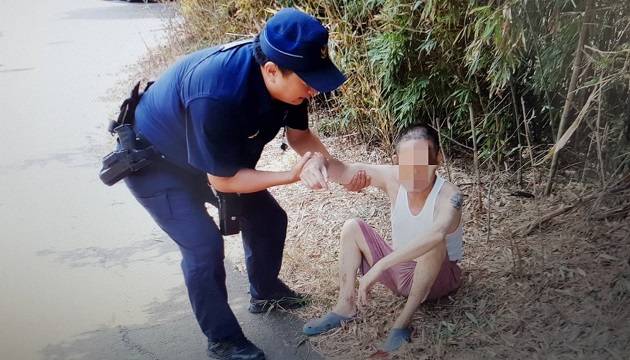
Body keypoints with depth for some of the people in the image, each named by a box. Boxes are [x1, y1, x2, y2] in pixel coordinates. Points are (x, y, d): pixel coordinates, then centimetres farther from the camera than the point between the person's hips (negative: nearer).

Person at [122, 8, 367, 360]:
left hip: (220, 155, 8)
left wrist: (333, 166, -25)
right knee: (205, 246, -16)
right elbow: (221, 178, -32)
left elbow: (300, 134, -6)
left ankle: (265, 292, 37)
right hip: (155, 163, -7)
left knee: (268, 218, 11)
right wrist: (291, 175, -33)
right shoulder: (217, 95, -43)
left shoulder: (285, 76, -20)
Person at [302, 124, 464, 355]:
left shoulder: (448, 195, -31)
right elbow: (343, 171, -22)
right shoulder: (393, 178, -15)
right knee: (353, 227, -8)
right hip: (400, 270, 5)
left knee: (433, 244, -36)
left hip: (437, 277, -5)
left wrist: (378, 268, -55)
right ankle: (345, 306, -9)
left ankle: (403, 322, -25)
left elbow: (436, 234, -52)